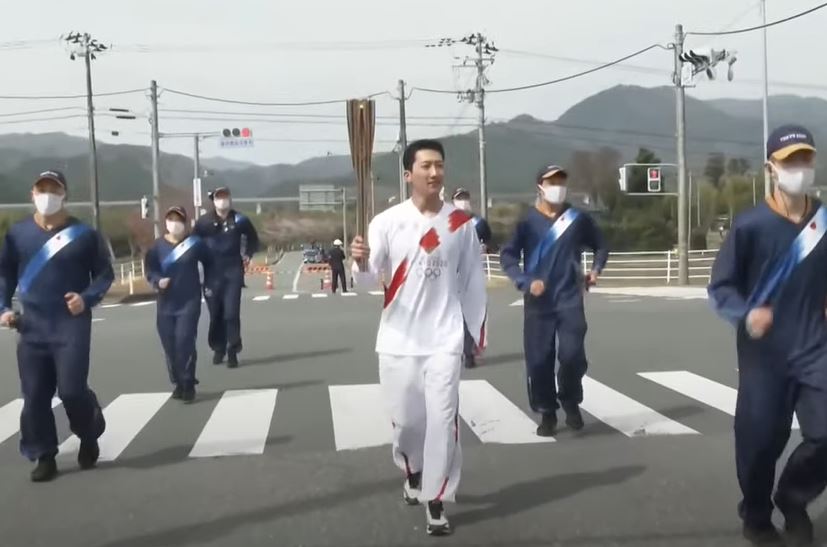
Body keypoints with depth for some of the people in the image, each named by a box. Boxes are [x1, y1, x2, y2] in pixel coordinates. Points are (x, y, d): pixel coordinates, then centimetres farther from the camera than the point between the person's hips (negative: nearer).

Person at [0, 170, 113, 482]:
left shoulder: (83, 234, -2)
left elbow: (105, 273, 4)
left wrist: (87, 297, -13)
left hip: (71, 325, -3)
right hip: (32, 327, 3)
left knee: (72, 390, -9)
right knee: (34, 395, 4)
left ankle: (89, 437, 21)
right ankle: (44, 457, 18)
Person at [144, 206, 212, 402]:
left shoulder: (195, 243, -3)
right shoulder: (157, 246, 0)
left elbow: (208, 263, 8)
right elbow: (150, 269, -1)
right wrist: (158, 281, -20)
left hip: (189, 301, -3)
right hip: (166, 303, 3)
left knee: (185, 342, -12)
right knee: (169, 346, 6)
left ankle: (188, 385, -2)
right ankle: (178, 383, 22)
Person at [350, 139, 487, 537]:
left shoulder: (461, 223, 1)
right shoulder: (387, 221, -3)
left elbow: (473, 283, 8)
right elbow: (369, 277, -8)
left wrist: (479, 334, 9)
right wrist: (361, 261, -31)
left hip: (444, 340, 0)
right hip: (398, 341, 0)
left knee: (443, 420, -4)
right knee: (405, 419, 11)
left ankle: (436, 501, 8)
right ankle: (412, 473, 41)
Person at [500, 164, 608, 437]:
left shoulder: (578, 219, 4)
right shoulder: (527, 221, -2)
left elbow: (600, 246, 17)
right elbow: (507, 255, -3)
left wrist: (596, 269, -1)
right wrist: (525, 281, -18)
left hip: (570, 299, 1)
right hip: (538, 303, 0)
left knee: (572, 355, -9)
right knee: (539, 360, 1)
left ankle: (571, 403, 18)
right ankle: (547, 413, 19)